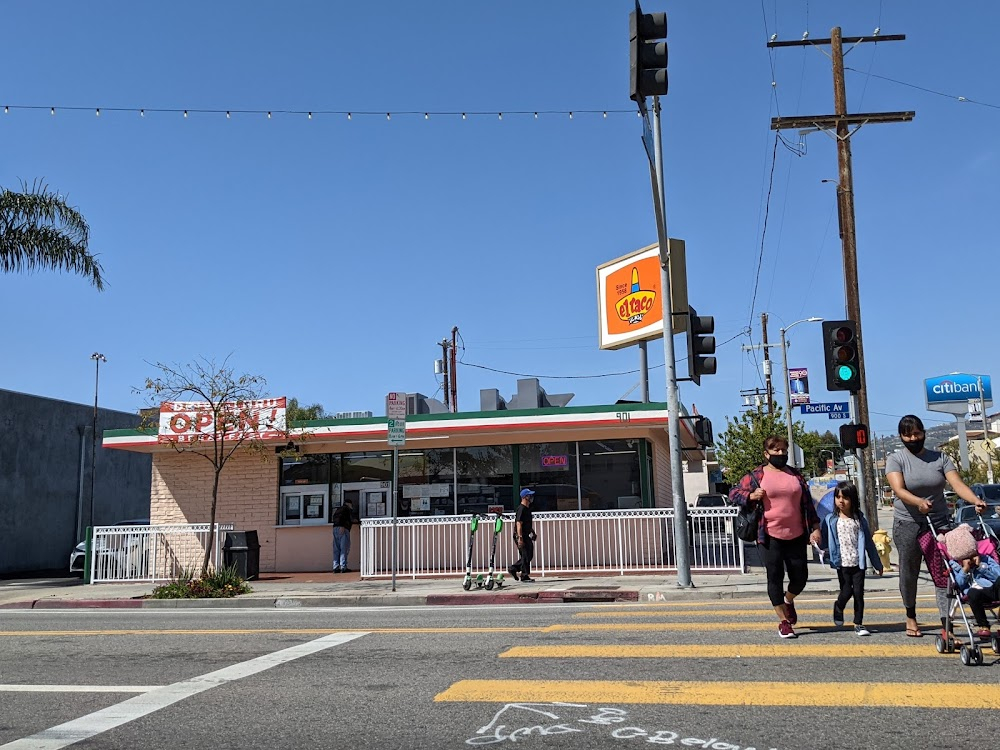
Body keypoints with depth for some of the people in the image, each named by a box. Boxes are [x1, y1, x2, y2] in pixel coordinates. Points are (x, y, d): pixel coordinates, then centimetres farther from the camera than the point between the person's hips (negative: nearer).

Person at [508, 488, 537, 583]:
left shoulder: (528, 508, 15)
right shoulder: (521, 509, -16)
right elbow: (519, 524, -22)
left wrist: (533, 533, 23)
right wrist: (520, 538, -26)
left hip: (526, 535, 10)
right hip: (520, 536, -10)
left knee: (529, 555, 13)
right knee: (526, 555, -5)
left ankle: (513, 569, 21)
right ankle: (524, 576, 3)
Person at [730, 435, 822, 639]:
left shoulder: (795, 475, 11)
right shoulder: (756, 476, 1)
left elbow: (807, 503, 13)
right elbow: (733, 493, 6)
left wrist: (815, 527, 5)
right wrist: (751, 496, -12)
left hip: (796, 536, 3)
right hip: (771, 536, -3)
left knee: (800, 577, 6)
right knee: (775, 578, -1)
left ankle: (788, 601, 39)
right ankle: (783, 622, 10)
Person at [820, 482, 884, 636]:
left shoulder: (860, 519, 4)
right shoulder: (831, 520, 2)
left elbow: (869, 542, 8)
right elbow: (824, 542, 3)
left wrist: (877, 564, 10)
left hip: (858, 563, 1)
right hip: (842, 563, -1)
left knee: (859, 593, 1)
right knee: (847, 590, -3)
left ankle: (858, 624, 12)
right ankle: (838, 607, 29)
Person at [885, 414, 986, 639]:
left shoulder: (940, 458, 7)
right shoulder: (895, 459, 0)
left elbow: (957, 484, -6)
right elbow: (899, 490, -15)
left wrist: (976, 501, -25)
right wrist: (919, 502, -35)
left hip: (938, 523, 1)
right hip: (907, 525, -1)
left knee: (942, 574, -6)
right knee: (908, 574, 8)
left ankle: (946, 627, -7)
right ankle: (911, 617, 29)